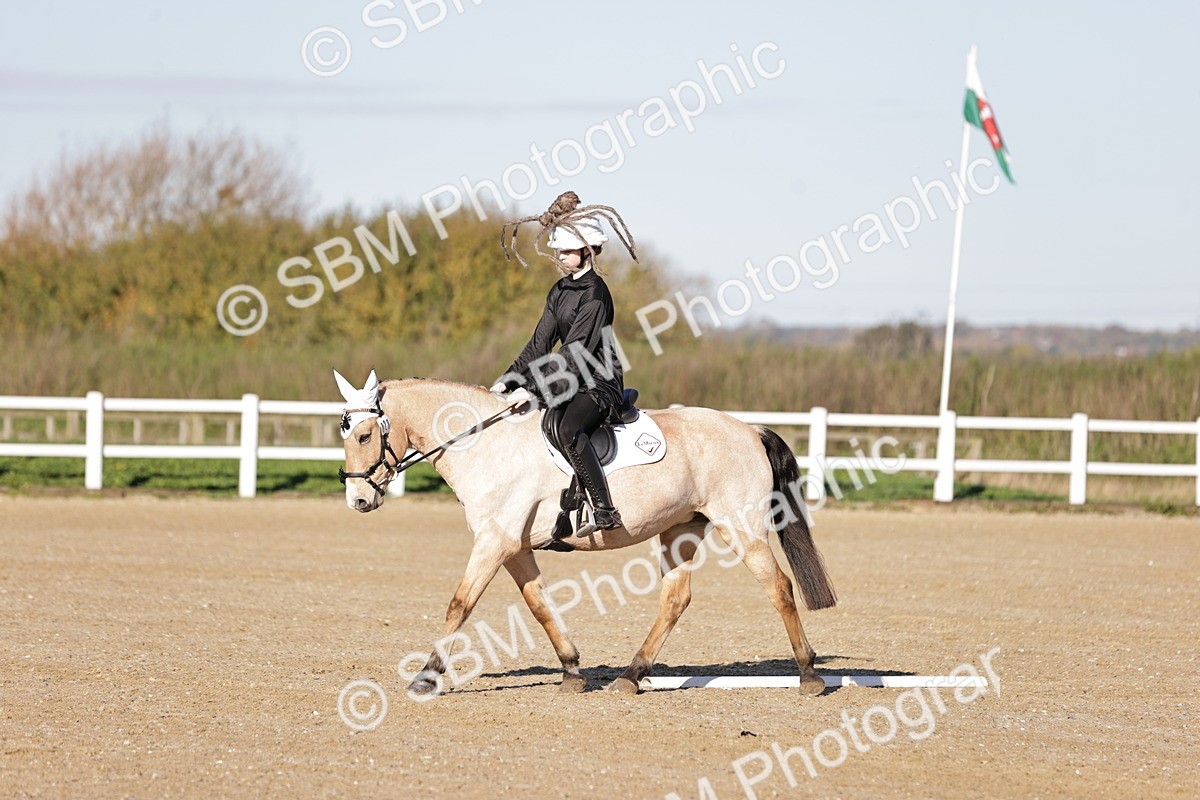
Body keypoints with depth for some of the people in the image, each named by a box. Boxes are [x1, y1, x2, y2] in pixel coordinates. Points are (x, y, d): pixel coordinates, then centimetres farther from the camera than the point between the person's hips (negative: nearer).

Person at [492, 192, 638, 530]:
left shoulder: (595, 293, -14)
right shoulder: (560, 291, 13)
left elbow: (574, 351, -19)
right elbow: (540, 343, 13)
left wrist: (532, 387, -23)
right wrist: (508, 381, 1)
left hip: (599, 385, -10)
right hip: (570, 382, 10)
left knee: (568, 429, -35)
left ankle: (605, 510, -32)